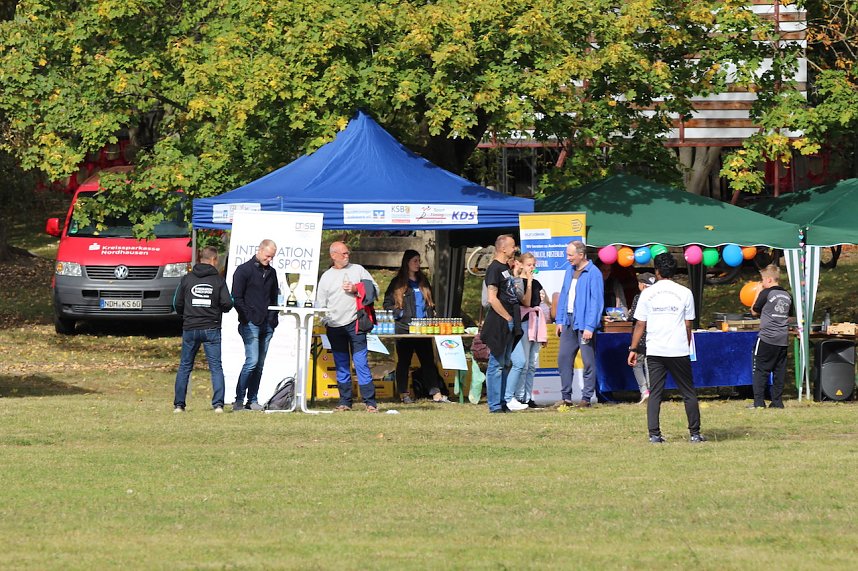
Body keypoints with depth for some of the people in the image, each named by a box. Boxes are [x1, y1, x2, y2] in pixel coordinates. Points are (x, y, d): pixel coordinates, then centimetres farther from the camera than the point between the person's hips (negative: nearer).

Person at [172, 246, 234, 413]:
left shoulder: (187, 279, 2)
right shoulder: (218, 280, -3)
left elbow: (177, 304, 3)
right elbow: (227, 304, -8)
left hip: (190, 329, 2)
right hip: (211, 328, -2)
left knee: (184, 367, 10)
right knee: (216, 367, 2)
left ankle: (178, 404, 7)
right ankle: (218, 404, -8)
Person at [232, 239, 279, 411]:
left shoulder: (271, 273, 17)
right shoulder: (244, 270, -2)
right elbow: (237, 297, -5)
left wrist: (273, 320, 13)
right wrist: (248, 317, -11)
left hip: (267, 326, 6)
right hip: (250, 324, -6)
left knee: (260, 364, 6)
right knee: (252, 361, -14)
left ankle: (253, 400, 10)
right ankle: (239, 400, -11)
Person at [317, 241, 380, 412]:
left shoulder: (357, 270, 7)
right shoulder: (326, 276, 11)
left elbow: (374, 290, 5)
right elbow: (321, 303, 13)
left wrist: (356, 289, -9)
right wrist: (326, 322, 2)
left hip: (355, 324, -3)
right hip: (334, 327, 3)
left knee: (361, 363, -7)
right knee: (341, 366, 6)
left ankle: (370, 402, -6)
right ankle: (345, 402, 12)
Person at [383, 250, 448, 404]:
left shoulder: (422, 282, 16)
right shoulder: (398, 283, 1)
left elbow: (430, 303, 23)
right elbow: (387, 304, -1)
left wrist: (431, 316, 10)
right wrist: (399, 314, -14)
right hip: (404, 327, -4)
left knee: (428, 360, 1)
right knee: (404, 361, 2)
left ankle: (436, 393, -3)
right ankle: (404, 394, 6)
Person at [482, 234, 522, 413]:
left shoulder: (506, 268, 16)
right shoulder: (494, 269, -13)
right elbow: (492, 299, -20)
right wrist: (508, 318, -16)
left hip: (509, 324, 10)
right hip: (498, 324, -10)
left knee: (504, 364, 13)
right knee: (496, 364, -7)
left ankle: (501, 403, 18)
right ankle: (494, 405, -7)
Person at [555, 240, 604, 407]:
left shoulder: (593, 274, -12)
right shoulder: (570, 271, 12)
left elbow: (596, 301, -15)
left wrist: (590, 326, -19)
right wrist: (559, 320, 12)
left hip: (584, 323, -8)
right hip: (568, 321, 8)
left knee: (588, 361, -1)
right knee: (563, 358, 6)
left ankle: (586, 398, 4)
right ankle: (566, 397, 12)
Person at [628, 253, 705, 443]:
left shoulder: (647, 293, 2)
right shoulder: (685, 293, 2)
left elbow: (640, 324, 3)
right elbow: (688, 325, 6)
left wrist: (633, 349, 9)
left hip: (655, 351, 1)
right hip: (679, 350, -1)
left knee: (655, 393, 4)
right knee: (689, 393, 8)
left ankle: (654, 434, -5)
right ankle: (695, 433, 6)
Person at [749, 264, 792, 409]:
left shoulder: (766, 293, -8)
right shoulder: (787, 295, 10)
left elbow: (754, 312, 2)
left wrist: (756, 297, 15)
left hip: (767, 338, -6)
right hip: (783, 339, 6)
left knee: (760, 370, -1)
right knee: (779, 371, 9)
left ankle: (759, 401, -6)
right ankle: (777, 401, 7)